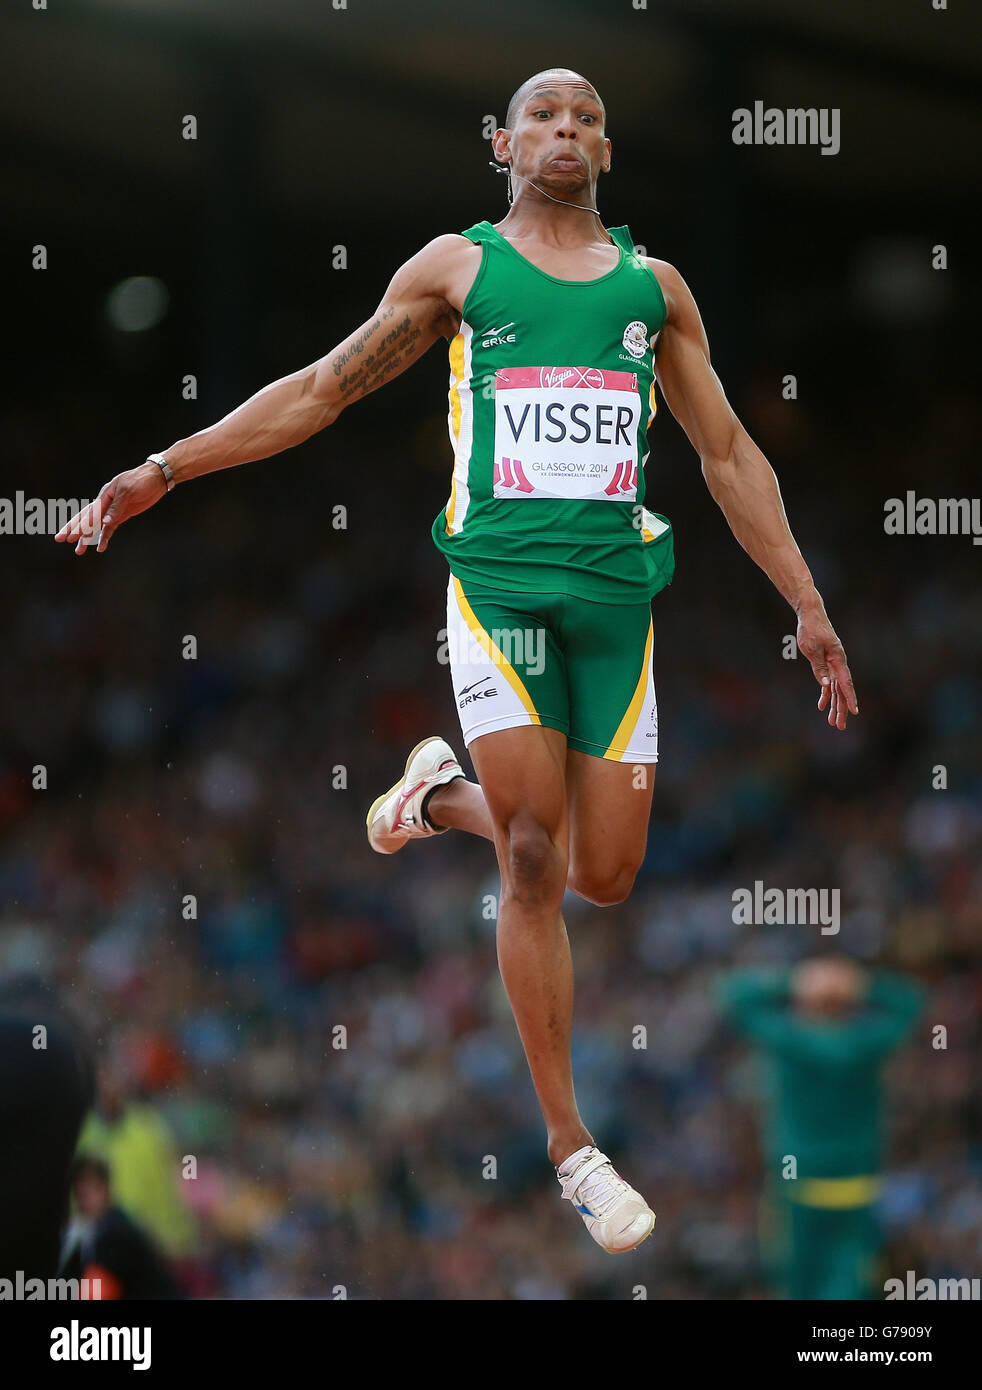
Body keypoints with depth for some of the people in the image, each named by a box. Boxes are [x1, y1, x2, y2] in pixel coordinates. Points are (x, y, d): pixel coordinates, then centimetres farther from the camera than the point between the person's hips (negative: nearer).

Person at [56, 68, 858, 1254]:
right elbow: (318, 391, 10)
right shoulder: (457, 268, 9)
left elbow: (729, 456, 18)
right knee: (535, 861, -12)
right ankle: (570, 1146, -4)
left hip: (617, 588, 3)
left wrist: (807, 606, 13)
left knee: (605, 874, 0)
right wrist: (161, 472, 4)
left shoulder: (655, 288, 15)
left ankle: (445, 794, 32)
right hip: (497, 577, -3)